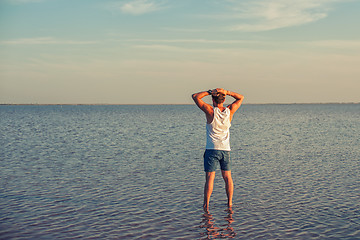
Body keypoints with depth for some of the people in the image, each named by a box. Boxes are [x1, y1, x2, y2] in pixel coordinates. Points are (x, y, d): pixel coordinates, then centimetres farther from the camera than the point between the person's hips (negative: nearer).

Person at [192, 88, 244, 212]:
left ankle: (206, 205, -5)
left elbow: (195, 97, -2)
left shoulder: (210, 111, -9)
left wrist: (210, 92, -2)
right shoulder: (229, 111, 0)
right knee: (227, 177, 13)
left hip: (212, 149, -3)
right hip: (225, 150, 3)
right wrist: (227, 92, 1)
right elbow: (241, 98, 16)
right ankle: (229, 203, 17)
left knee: (209, 178, -4)